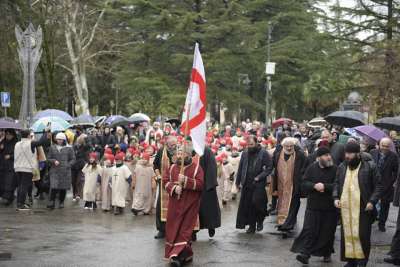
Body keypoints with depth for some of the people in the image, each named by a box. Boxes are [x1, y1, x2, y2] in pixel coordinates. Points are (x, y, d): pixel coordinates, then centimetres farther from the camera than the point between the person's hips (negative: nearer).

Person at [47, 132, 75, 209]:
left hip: (65, 171, 0)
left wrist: (67, 165, -8)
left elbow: (73, 159, 7)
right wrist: (54, 161, -8)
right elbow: (48, 158, 12)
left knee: (63, 188, 5)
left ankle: (61, 202, 18)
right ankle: (51, 202, -7)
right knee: (54, 187, -11)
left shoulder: (68, 148, 4)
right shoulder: (52, 148, 8)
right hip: (54, 171, 0)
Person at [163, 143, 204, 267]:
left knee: (184, 230, -7)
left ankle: (178, 255, -11)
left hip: (189, 205, -4)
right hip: (175, 204, 5)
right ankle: (184, 254, 18)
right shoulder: (173, 167, 8)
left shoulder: (196, 168, -4)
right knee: (173, 228, 6)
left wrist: (185, 180, -21)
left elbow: (200, 184, -12)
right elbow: (165, 181, 4)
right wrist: (174, 188, -14)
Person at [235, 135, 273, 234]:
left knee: (256, 202, -13)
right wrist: (238, 182, 13)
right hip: (247, 184, 4)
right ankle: (251, 226, 14)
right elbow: (240, 169, 16)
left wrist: (259, 177, -13)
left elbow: (269, 168, -5)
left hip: (258, 184, -4)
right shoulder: (245, 154, 10)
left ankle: (260, 221, 13)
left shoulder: (263, 153, -4)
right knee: (248, 205, 4)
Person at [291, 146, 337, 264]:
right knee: (309, 230, -5)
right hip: (313, 205, 1)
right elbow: (303, 185, 0)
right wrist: (314, 186, -17)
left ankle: (326, 253, 24)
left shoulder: (335, 170, -2)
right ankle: (305, 254, -6)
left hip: (330, 207, -1)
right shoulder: (311, 168, 4)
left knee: (328, 232, 8)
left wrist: (325, 186, -20)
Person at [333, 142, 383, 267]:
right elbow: (336, 183, 20)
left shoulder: (370, 167, -3)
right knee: (347, 234, 5)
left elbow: (378, 186, 0)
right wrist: (336, 197, 4)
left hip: (363, 208, -4)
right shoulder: (341, 167, 11)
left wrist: (372, 201, -10)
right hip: (345, 207, 4)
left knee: (362, 234, -5)